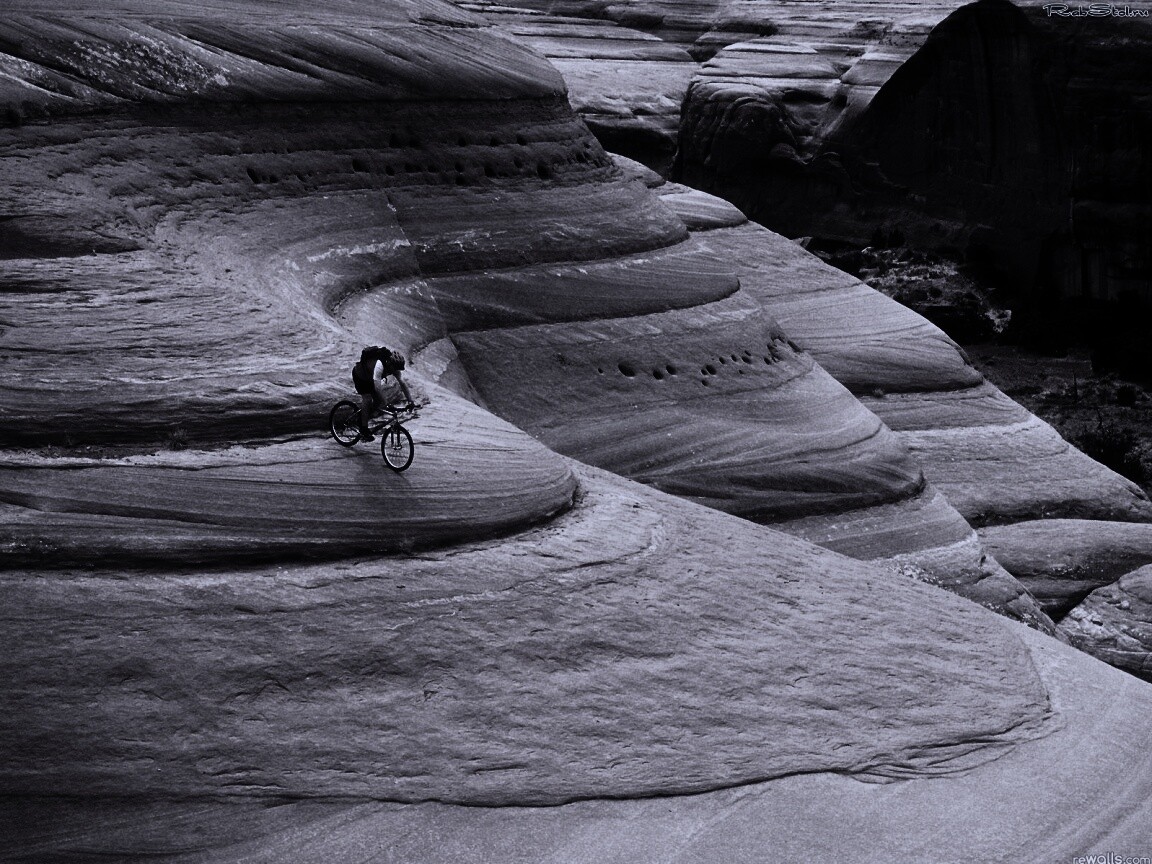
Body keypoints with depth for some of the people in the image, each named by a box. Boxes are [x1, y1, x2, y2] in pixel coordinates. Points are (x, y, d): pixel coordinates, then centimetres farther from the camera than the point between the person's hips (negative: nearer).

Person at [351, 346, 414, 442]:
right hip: (359, 375, -7)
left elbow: (402, 383, -14)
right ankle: (363, 432, -12)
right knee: (367, 399, -17)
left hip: (369, 378, 7)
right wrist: (387, 403, -46)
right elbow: (377, 387, -45)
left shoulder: (394, 367, -20)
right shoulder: (379, 364, -42)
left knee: (378, 399, -5)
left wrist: (410, 401, -22)